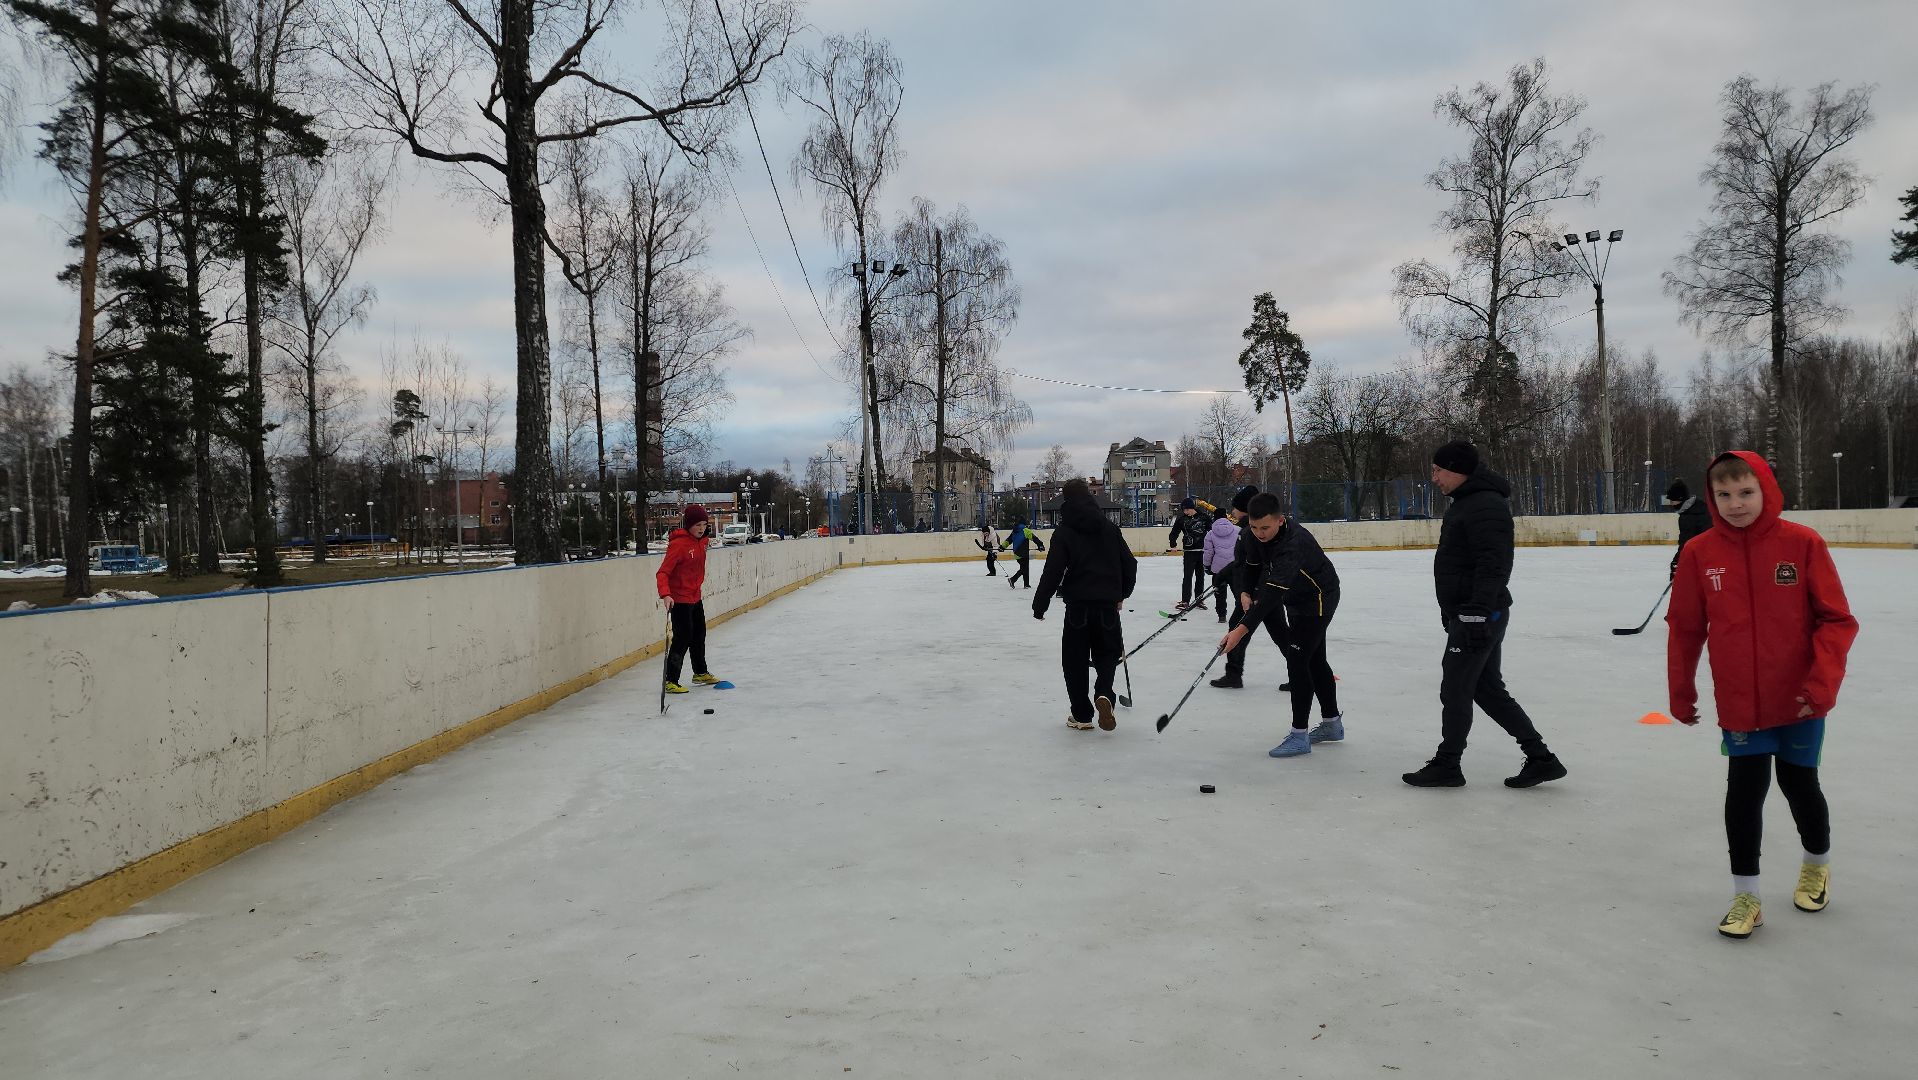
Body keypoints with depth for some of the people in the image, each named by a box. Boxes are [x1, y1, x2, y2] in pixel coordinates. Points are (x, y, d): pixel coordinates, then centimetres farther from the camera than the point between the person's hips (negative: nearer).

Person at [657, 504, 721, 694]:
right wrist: (665, 595, -39)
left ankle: (700, 673, 39)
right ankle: (670, 681, -3)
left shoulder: (701, 541, 5)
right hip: (679, 599, -9)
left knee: (699, 635, 22)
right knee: (683, 638, -10)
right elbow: (663, 572, -27)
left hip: (695, 598, 9)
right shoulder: (678, 544, -22)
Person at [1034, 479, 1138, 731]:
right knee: (1107, 654, 17)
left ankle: (1082, 714, 12)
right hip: (1107, 604, 3)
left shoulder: (1064, 532, -6)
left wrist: (1040, 604, -2)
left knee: (1074, 659, 10)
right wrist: (1121, 594, 22)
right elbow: (1129, 564, 7)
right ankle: (1104, 694, -10)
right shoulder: (1110, 528, 6)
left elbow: (1053, 572, -11)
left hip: (1078, 606, -3)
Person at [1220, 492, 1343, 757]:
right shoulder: (1260, 535, -12)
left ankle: (1299, 735, -8)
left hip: (1319, 598, -9)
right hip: (1297, 598, 9)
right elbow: (1253, 565, 9)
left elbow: (1273, 592, -46)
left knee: (1297, 659, -14)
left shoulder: (1293, 544, -39)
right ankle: (1332, 724, 30)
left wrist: (1242, 629, -52)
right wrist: (1249, 594, 1)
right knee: (1314, 659, 17)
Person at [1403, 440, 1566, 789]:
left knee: (1455, 690, 1)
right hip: (1468, 613, 10)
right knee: (1488, 690, 14)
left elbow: (1494, 564, -25)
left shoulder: (1486, 505, -18)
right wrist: (1454, 613, 26)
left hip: (1479, 615, -10)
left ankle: (1447, 765, 15)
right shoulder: (1466, 502, 16)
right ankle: (1541, 759, 18)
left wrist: (1478, 612, -28)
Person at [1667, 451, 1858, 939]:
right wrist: (1681, 690, 7)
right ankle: (1745, 896, 13)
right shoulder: (1700, 552, -6)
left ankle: (1817, 863, 44)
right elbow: (1685, 627, 2)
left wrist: (1824, 679, -19)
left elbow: (1837, 619, -7)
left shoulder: (1802, 544, -11)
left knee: (1799, 782, 15)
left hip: (1799, 700, -1)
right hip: (1739, 703, 1)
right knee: (1743, 792, 1)